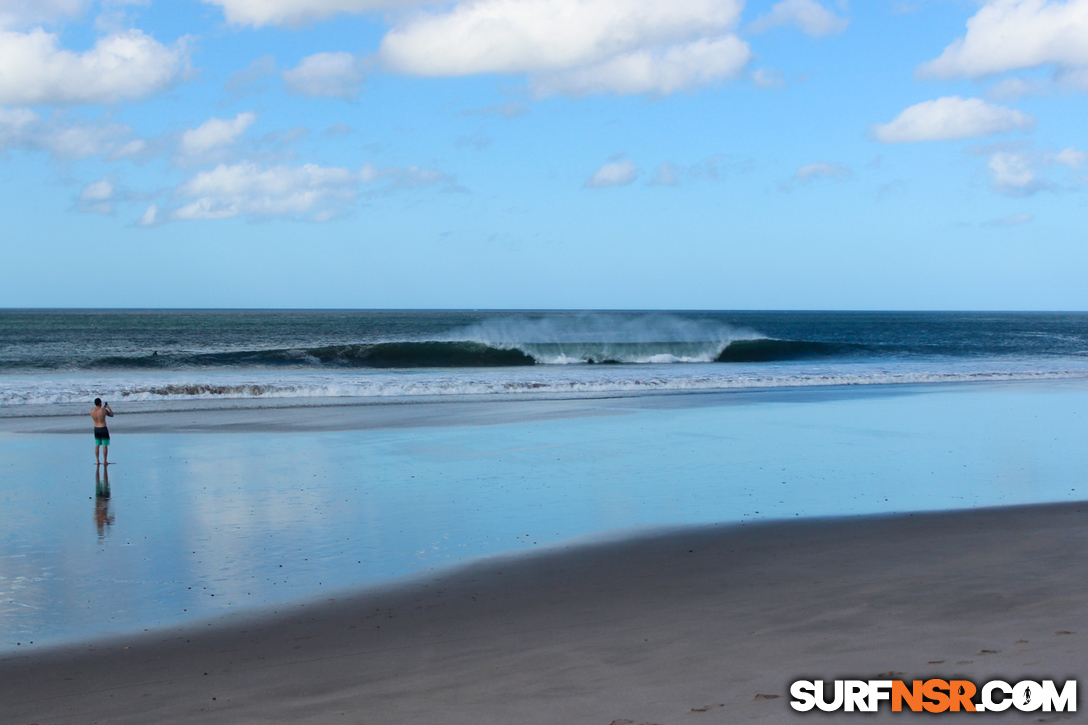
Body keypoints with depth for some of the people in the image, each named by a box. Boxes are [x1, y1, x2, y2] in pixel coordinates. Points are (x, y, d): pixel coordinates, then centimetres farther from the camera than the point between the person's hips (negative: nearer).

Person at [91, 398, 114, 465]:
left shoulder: (92, 411, -5)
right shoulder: (104, 411, -17)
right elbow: (112, 415, -1)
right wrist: (108, 407, 8)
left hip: (96, 429, 4)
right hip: (103, 429, -4)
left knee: (97, 445, 15)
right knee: (105, 445, 4)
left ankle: (97, 461, 16)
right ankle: (105, 461, 4)